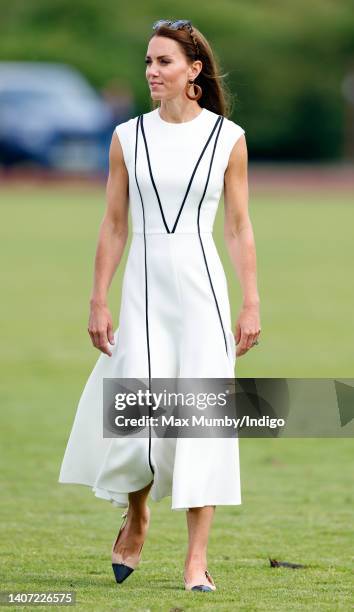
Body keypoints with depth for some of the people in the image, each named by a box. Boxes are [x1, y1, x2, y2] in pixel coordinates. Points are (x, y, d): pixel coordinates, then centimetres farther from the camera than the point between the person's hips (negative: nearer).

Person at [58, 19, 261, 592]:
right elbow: (114, 225, 7)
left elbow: (239, 228, 4)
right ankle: (135, 519, 25)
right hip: (144, 287, 1)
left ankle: (197, 561, -1)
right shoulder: (128, 137, 4)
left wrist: (251, 303, 1)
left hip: (202, 287, -1)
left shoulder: (227, 138, 1)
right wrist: (98, 302, 2)